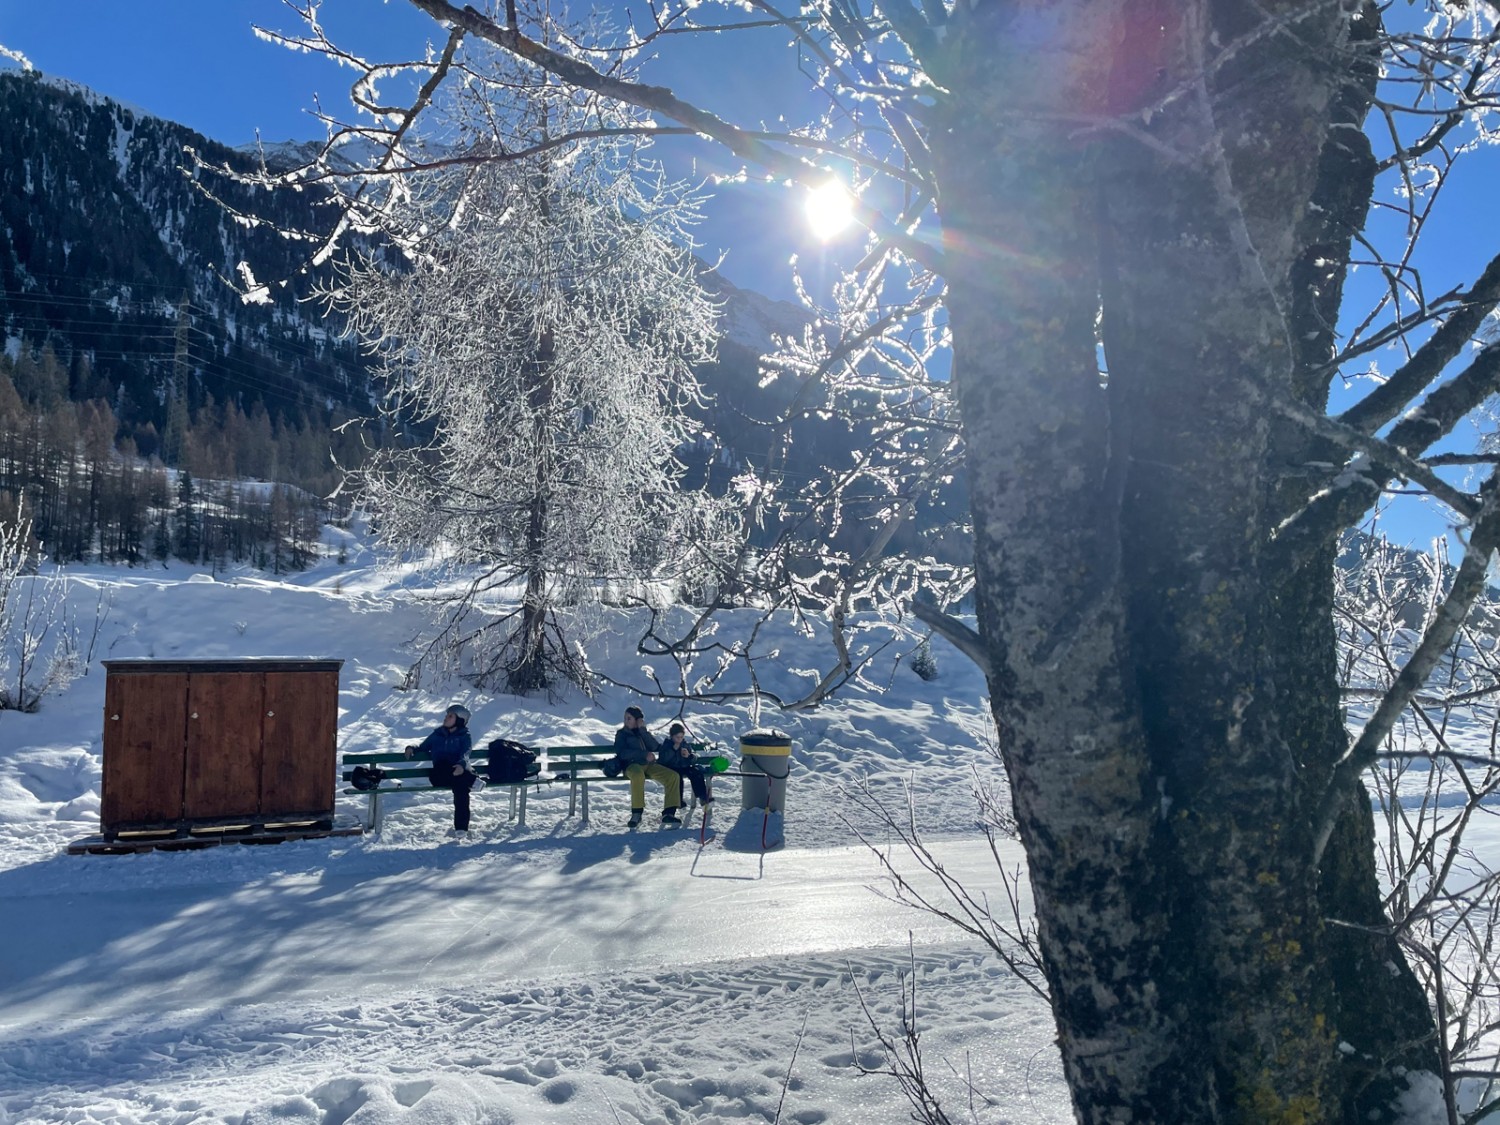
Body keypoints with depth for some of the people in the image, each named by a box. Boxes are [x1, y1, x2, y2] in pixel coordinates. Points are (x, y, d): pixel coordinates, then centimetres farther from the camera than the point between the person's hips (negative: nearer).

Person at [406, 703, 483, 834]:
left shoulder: (465, 736, 10)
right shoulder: (437, 735, 21)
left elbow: (465, 753, -8)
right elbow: (423, 748, 26)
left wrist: (461, 765, -31)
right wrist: (413, 749, 1)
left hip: (458, 771, -3)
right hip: (441, 776, 3)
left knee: (460, 786, -37)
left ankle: (461, 826, -36)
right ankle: (472, 781, -34)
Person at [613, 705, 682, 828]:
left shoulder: (643, 733, 22)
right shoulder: (621, 734, 11)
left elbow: (654, 747, 3)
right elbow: (622, 753, -6)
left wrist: (643, 730, -3)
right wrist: (644, 754, -13)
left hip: (649, 765, 4)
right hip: (632, 765, -4)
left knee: (673, 776, -19)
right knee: (638, 775, -41)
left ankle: (668, 814, -22)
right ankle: (636, 812, -30)